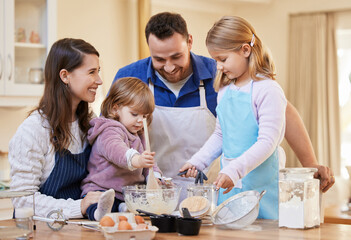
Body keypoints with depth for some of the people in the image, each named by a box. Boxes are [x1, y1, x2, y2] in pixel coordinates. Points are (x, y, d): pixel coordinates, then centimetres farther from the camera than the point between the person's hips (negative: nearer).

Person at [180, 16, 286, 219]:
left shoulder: (268, 90, -13)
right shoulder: (224, 90, 12)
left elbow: (267, 142, -19)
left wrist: (234, 170, -27)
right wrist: (197, 162, 11)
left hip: (261, 185, -7)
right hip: (229, 182, 7)